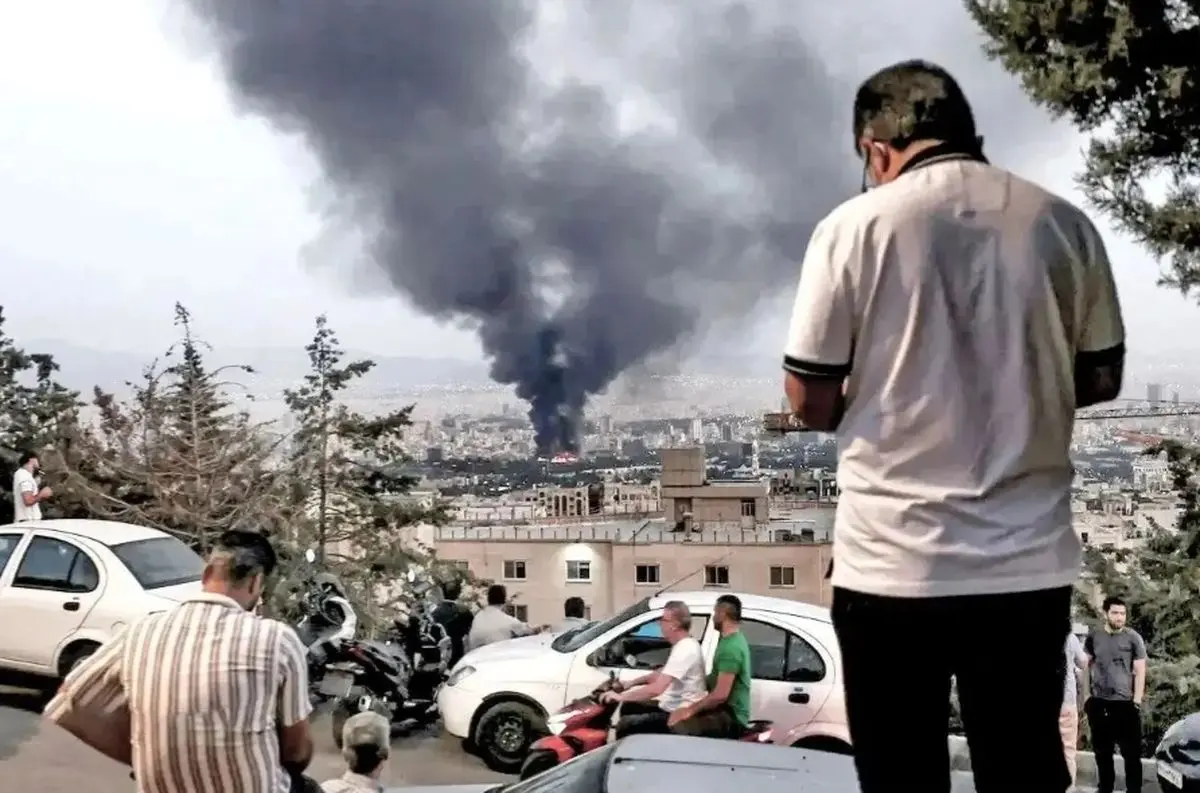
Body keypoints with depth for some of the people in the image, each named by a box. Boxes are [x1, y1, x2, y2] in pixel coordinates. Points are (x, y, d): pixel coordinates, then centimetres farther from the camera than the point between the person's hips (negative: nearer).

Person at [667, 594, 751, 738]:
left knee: (677, 728, -27)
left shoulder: (731, 647, -20)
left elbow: (721, 694, -24)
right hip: (728, 710, 10)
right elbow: (717, 679, 22)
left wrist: (690, 710, -15)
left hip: (731, 716, -10)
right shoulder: (733, 639, 12)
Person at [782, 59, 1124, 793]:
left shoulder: (854, 226, -7)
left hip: (893, 564, -3)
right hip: (1030, 563, 3)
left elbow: (811, 403, -6)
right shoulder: (1065, 225, 2)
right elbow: (1101, 379, 11)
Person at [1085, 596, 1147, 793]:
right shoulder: (1093, 636, 3)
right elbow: (1085, 665, 11)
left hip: (1125, 703, -3)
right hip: (1098, 703, 3)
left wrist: (1136, 701, -10)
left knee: (1131, 753, 1)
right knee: (1102, 752, 15)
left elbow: (1140, 671, -4)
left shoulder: (1133, 638, -4)